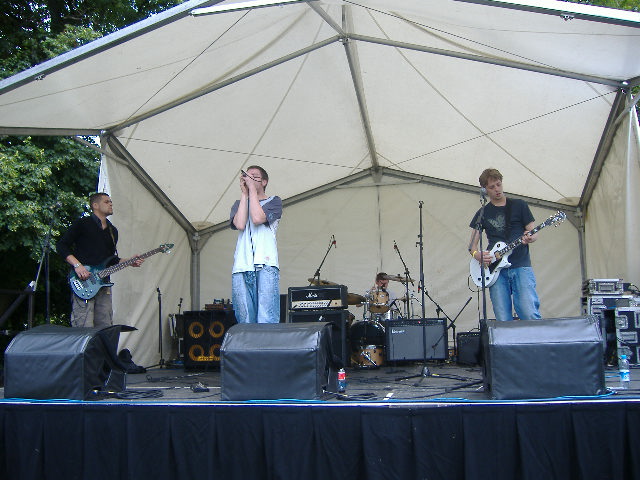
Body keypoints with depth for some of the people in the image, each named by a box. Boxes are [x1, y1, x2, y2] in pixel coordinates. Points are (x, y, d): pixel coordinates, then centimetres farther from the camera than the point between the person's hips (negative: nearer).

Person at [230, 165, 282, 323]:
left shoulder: (274, 202, 14)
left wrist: (252, 188, 2)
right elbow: (240, 224, 2)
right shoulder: (239, 204, 25)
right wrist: (244, 193, 8)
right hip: (241, 268, 3)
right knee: (245, 321, -3)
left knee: (267, 321, -13)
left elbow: (257, 218, -7)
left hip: (266, 265, -3)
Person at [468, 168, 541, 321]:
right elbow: (472, 245, 14)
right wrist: (477, 255, -9)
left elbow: (534, 233, 10)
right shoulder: (483, 213, 15)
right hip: (495, 270, 2)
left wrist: (530, 238, -14)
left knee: (530, 315, -15)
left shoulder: (519, 205, 12)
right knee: (503, 321, -4)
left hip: (521, 267, -2)